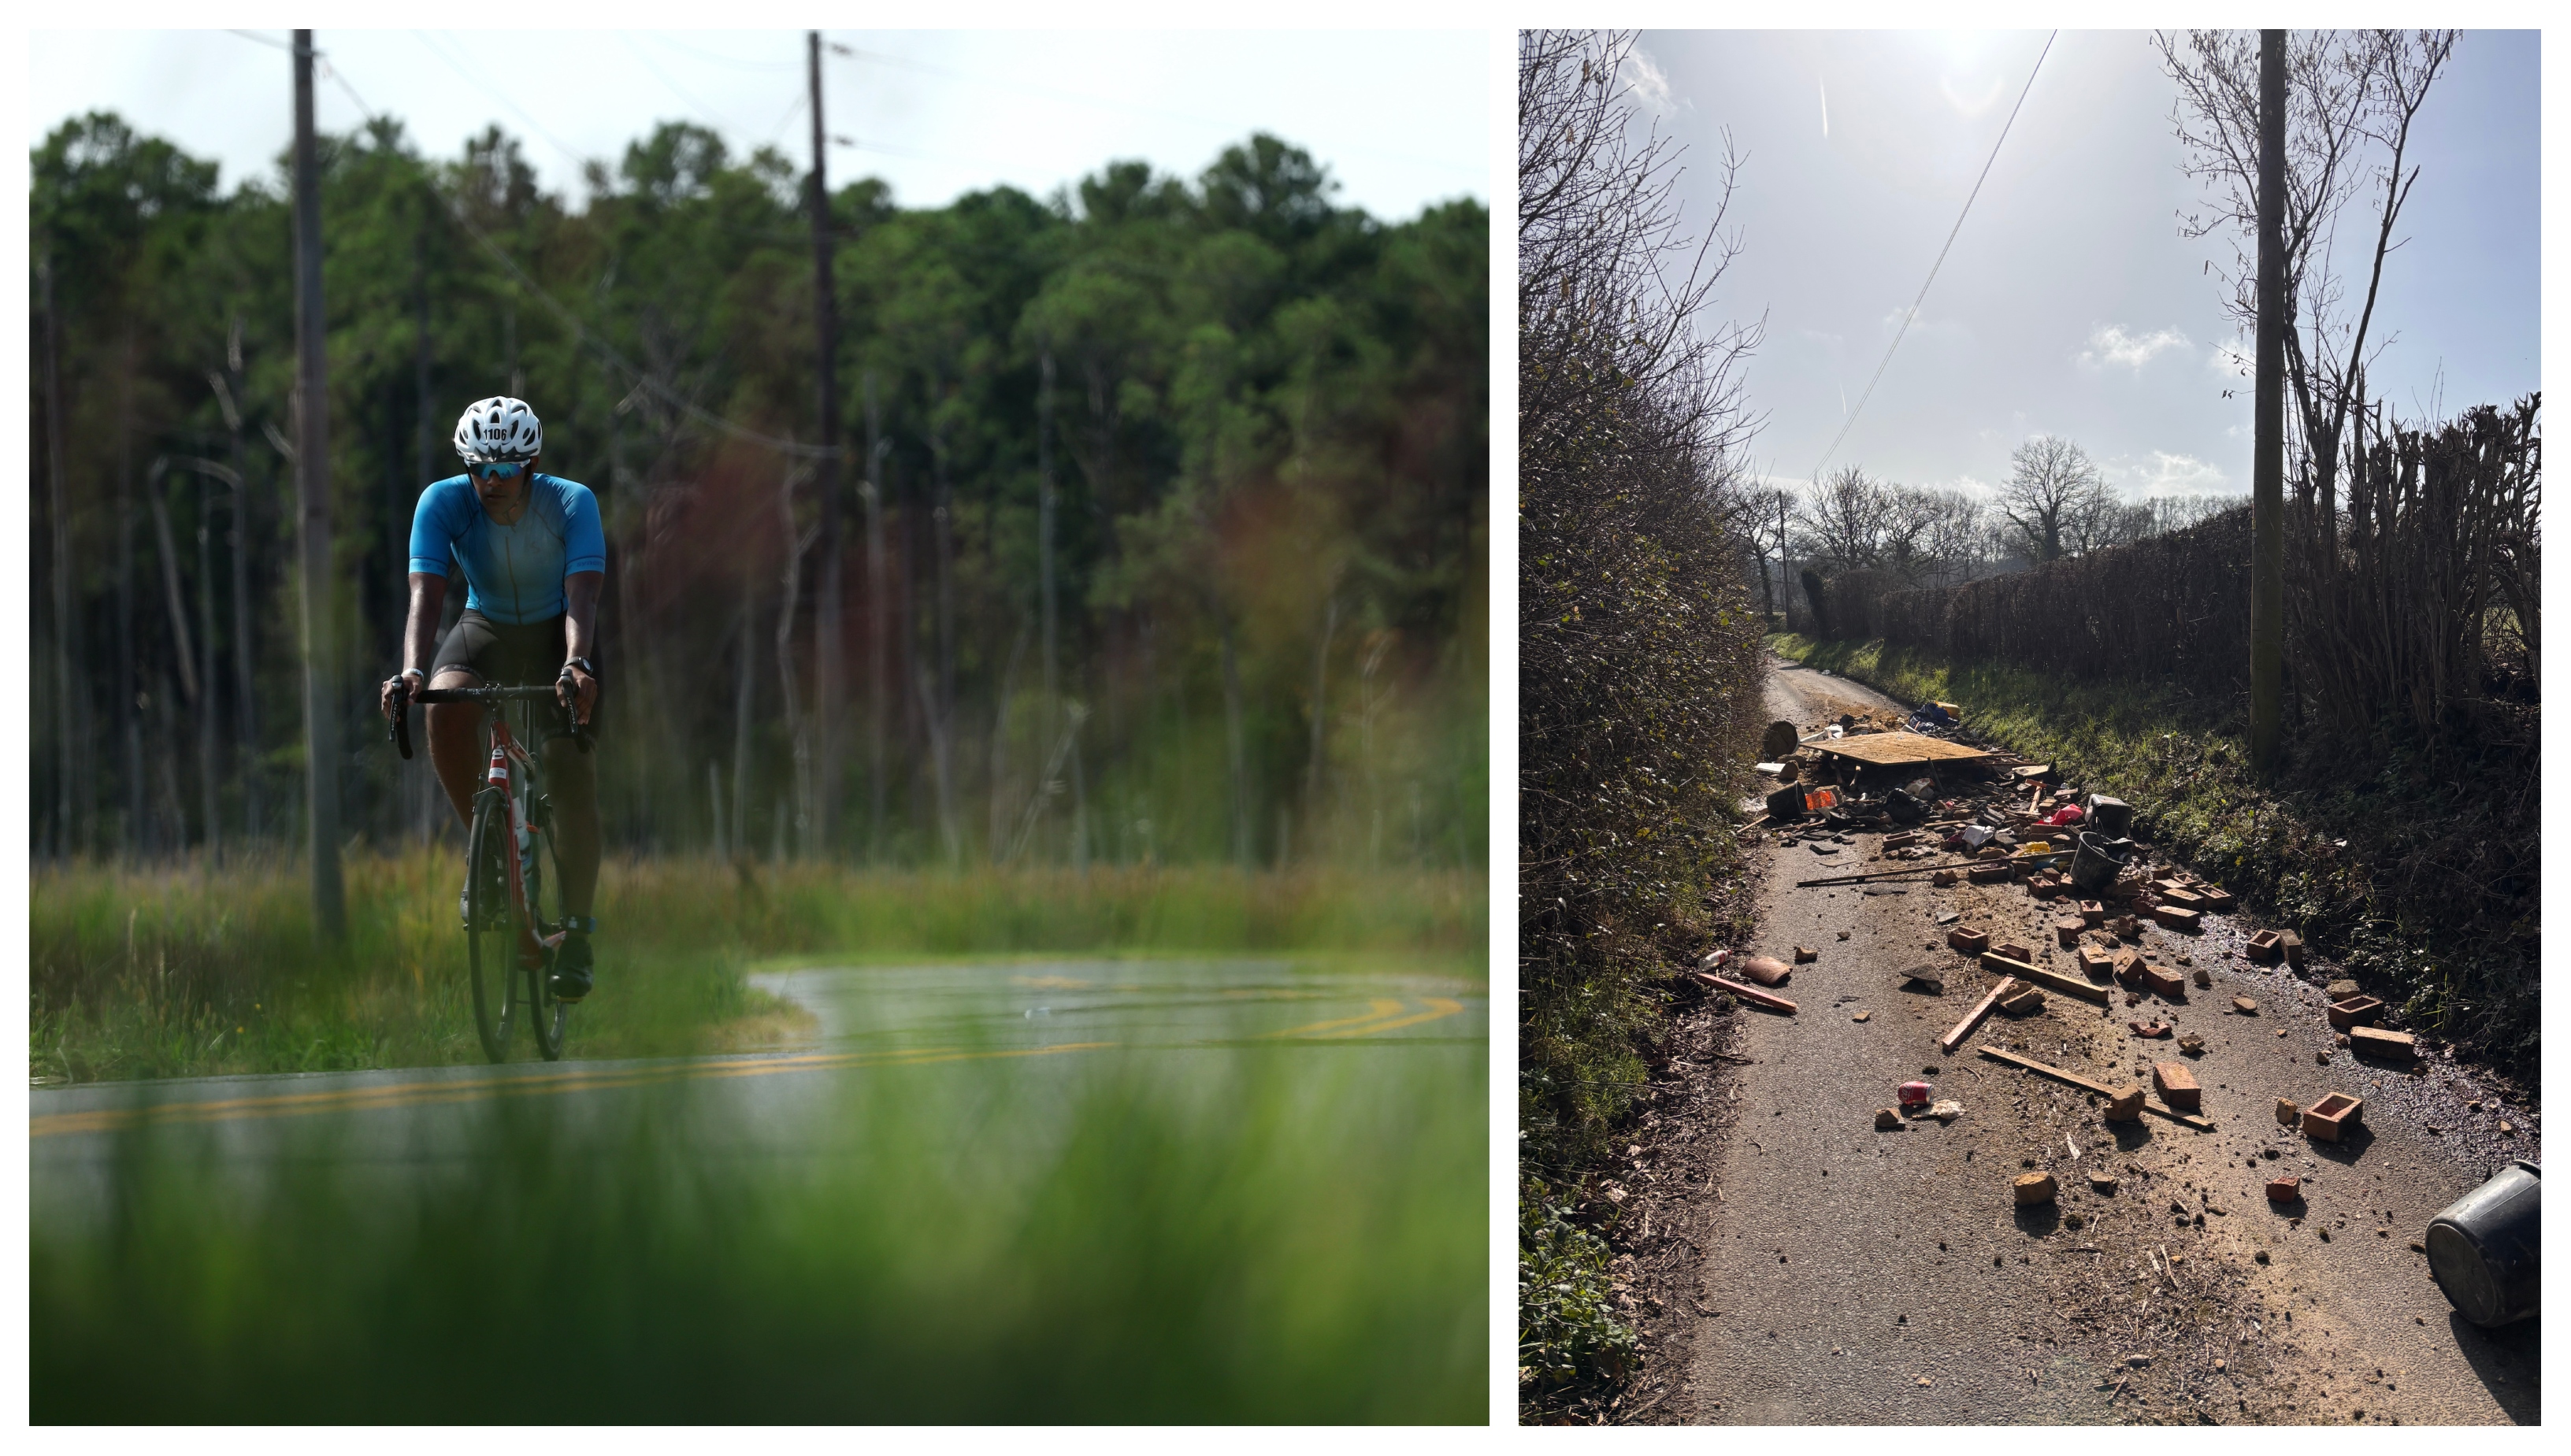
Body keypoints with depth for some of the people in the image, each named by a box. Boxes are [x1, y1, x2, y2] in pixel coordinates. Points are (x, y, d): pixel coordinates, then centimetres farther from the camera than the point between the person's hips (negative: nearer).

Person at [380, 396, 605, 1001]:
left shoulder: (572, 503, -25)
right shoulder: (444, 502, -22)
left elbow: (582, 596, -36)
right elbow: (426, 594, -31)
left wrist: (576, 665, -55)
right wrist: (411, 670, -49)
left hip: (555, 634, -1)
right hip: (485, 629, 1)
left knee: (571, 771, -17)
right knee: (444, 707, -32)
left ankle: (577, 930, -4)